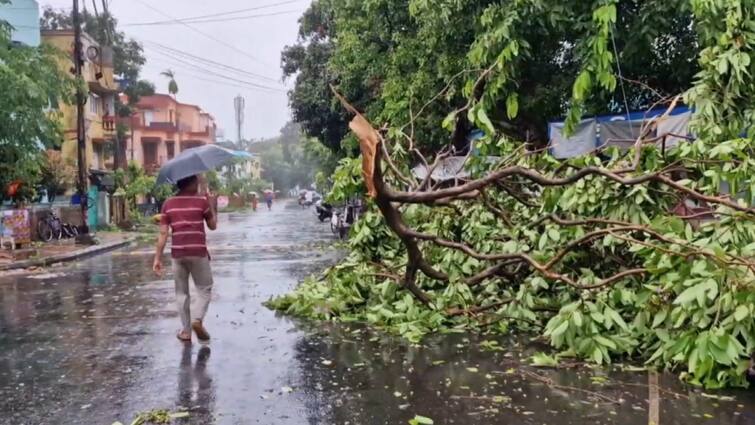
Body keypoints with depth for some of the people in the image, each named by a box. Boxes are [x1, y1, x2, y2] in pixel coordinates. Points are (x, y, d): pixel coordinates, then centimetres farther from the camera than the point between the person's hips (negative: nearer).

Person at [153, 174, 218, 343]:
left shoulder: (168, 203, 4)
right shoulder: (202, 200, -3)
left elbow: (163, 233, 0)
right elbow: (213, 225, 6)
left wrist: (158, 258, 3)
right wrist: (213, 206, 18)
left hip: (177, 253, 3)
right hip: (198, 253, -2)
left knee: (181, 292, 12)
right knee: (204, 289, 10)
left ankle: (185, 330, 13)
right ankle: (198, 319, -12)